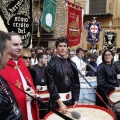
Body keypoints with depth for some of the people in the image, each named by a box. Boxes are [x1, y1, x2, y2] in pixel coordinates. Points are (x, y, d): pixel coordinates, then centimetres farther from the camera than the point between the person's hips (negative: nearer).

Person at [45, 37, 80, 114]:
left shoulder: (72, 64, 5)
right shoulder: (52, 63, -11)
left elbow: (76, 83, 9)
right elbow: (51, 85, -14)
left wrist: (76, 99, 4)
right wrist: (60, 103, -17)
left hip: (70, 99, 5)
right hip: (57, 100, -5)